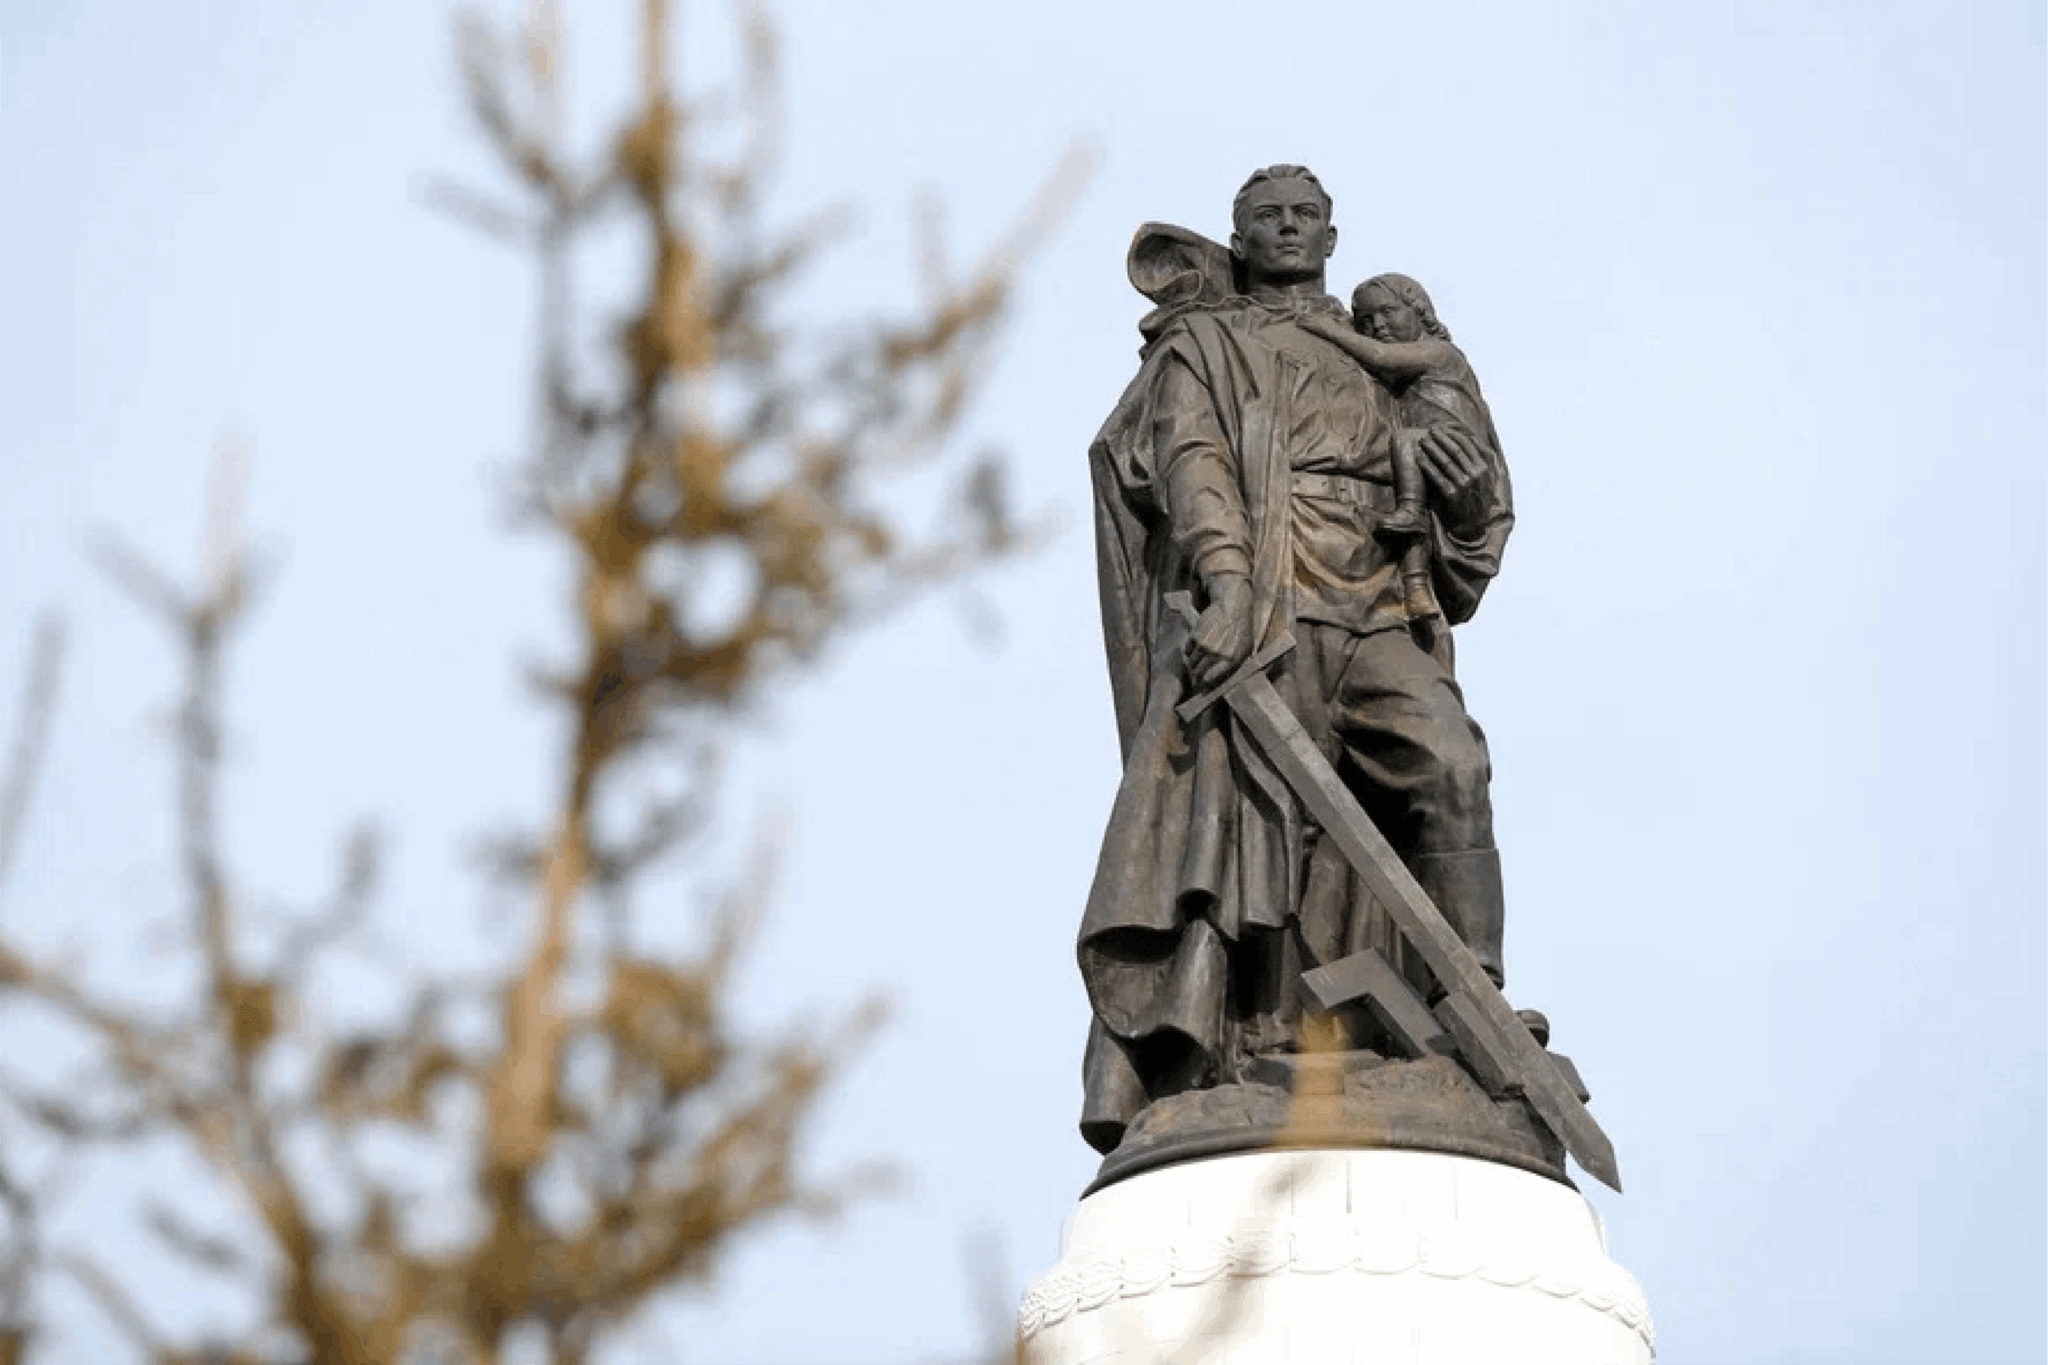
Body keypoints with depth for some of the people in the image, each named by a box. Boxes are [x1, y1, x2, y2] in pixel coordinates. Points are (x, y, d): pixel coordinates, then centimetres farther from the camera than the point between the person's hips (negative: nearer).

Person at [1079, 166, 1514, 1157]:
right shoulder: (1201, 347, 21)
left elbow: (1444, 529, 24)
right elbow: (1192, 463, 1)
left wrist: (1469, 499, -3)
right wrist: (1226, 576, -18)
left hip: (1378, 616, 3)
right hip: (1254, 614, -3)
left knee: (1446, 763, -23)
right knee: (1235, 809, -18)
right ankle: (1178, 1075, -27)